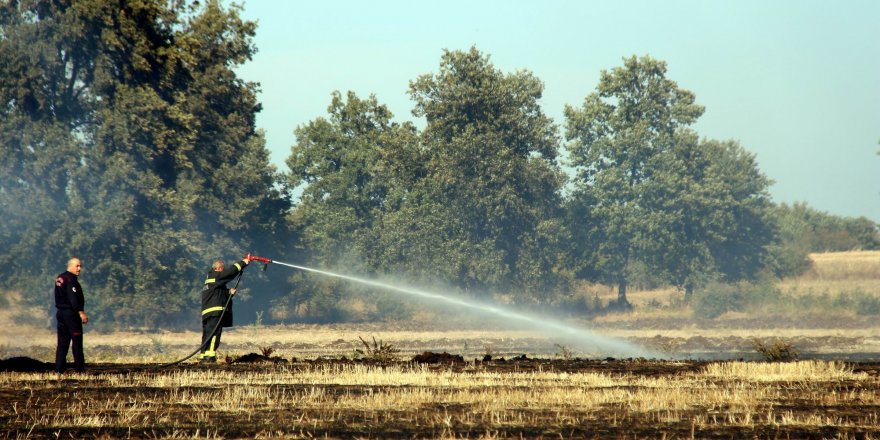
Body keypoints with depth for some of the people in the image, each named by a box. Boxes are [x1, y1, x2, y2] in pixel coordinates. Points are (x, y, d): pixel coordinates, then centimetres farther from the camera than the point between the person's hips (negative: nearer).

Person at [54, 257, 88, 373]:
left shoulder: (59, 278, 16)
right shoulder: (70, 279, -14)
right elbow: (73, 298, -23)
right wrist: (81, 312, -26)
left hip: (60, 312, 9)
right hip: (71, 313, -9)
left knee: (62, 342, 8)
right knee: (77, 342, -4)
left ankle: (59, 369, 4)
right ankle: (79, 369, -5)